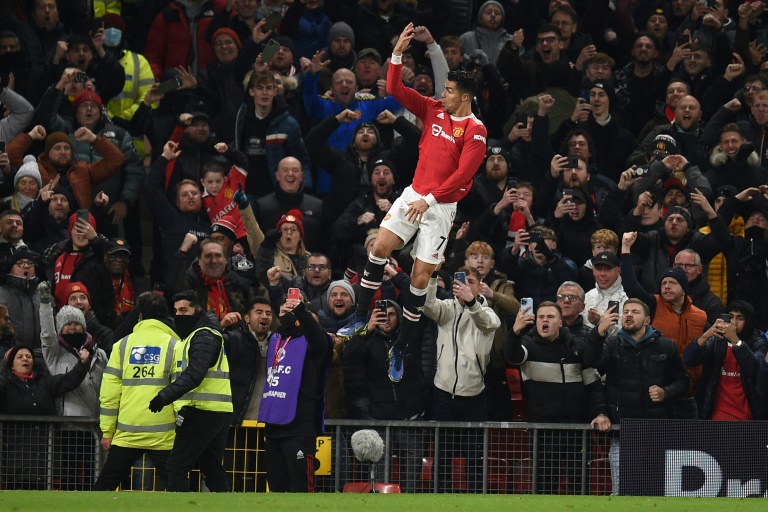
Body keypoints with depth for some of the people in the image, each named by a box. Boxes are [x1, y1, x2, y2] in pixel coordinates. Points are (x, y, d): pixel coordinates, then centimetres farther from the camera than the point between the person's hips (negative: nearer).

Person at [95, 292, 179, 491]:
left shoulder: (123, 345, 8)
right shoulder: (174, 345, 1)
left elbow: (109, 392, 5)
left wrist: (107, 431, 10)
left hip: (126, 434, 2)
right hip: (163, 436, -2)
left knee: (104, 485, 10)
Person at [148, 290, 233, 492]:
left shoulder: (203, 336, -10)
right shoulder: (194, 335, 23)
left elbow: (194, 374, -24)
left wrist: (165, 396, -31)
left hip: (203, 411, -10)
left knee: (176, 466, -11)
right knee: (212, 468, 13)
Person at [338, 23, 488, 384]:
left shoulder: (475, 131, -13)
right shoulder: (434, 111, 5)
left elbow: (462, 175, -18)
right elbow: (396, 91, 5)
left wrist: (430, 199, -20)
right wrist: (398, 54, -7)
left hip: (440, 206, -5)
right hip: (413, 194, 5)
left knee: (420, 278, -4)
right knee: (379, 248, -10)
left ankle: (400, 349, 6)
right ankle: (360, 317, 4)